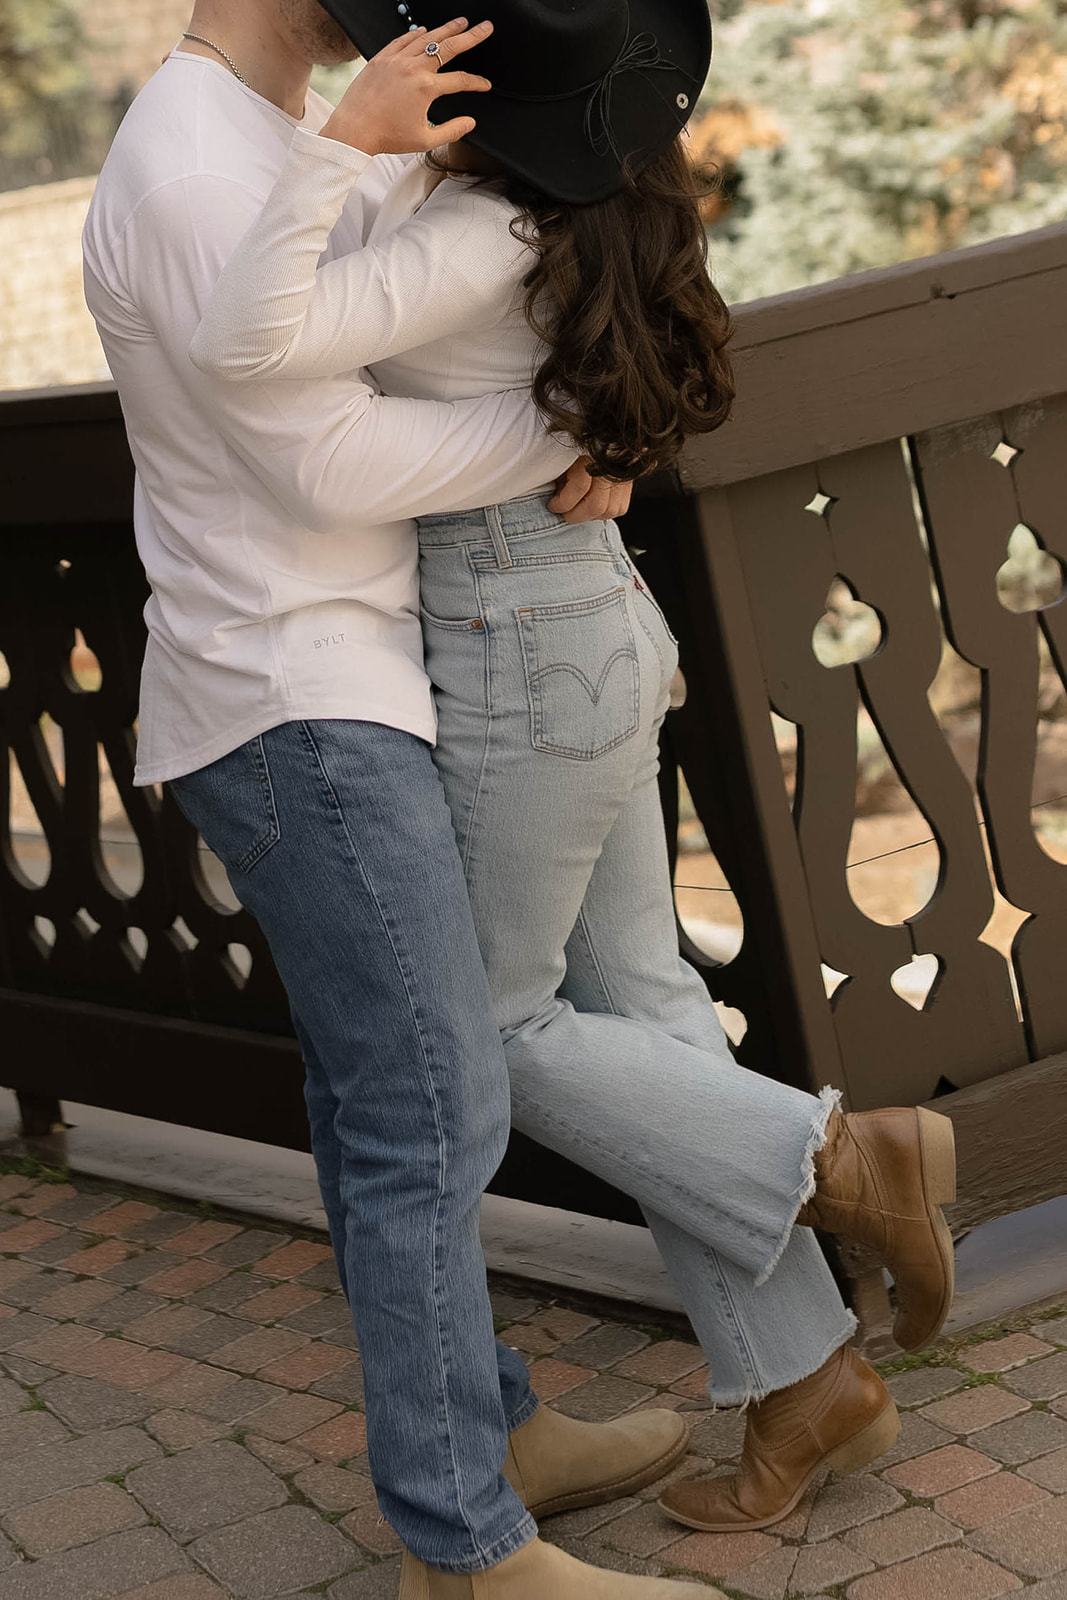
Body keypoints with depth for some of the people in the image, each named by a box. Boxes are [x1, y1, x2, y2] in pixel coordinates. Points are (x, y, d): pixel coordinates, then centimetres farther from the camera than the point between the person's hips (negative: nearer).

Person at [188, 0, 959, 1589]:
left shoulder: (481, 238, -25)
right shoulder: (555, 195, 1)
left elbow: (246, 343, -37)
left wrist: (349, 139, -33)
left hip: (516, 670, -9)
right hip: (594, 630, 9)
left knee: (497, 1028, 8)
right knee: (636, 1007, 12)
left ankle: (844, 1157, 5)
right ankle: (803, 1381, 17)